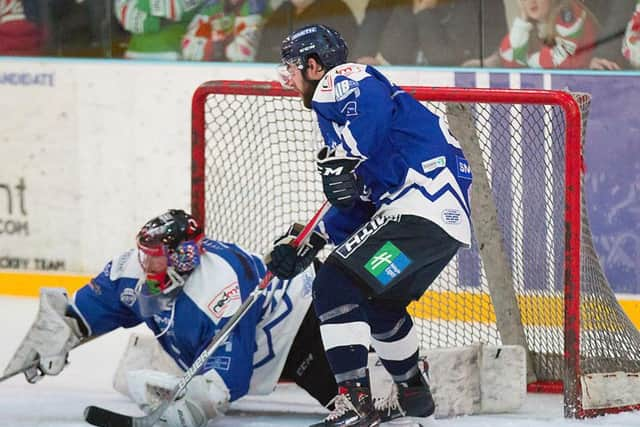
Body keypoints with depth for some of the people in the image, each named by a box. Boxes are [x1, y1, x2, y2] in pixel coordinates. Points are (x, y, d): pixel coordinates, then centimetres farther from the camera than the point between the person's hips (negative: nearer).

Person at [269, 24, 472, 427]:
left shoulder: (341, 81, 2)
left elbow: (372, 107, -24)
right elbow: (357, 206, 30)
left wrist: (339, 162, -28)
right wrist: (306, 245, 27)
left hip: (425, 204, -11)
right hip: (450, 212, 11)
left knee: (336, 284, -14)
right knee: (378, 299, 28)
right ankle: (412, 392, 43)